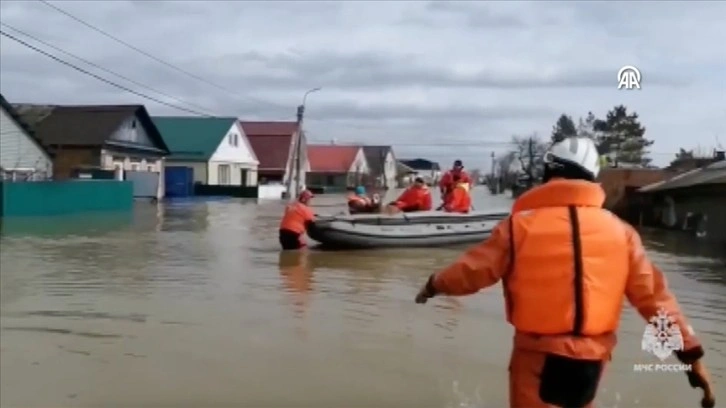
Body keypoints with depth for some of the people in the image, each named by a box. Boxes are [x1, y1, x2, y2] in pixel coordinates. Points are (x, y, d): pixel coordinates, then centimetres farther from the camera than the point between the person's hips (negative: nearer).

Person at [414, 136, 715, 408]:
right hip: (592, 359, 4)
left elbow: (472, 271, -3)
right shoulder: (620, 231, 0)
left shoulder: (521, 225, -10)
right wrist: (691, 353, 9)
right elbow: (653, 295, 2)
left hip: (539, 355, -4)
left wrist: (433, 285, 17)